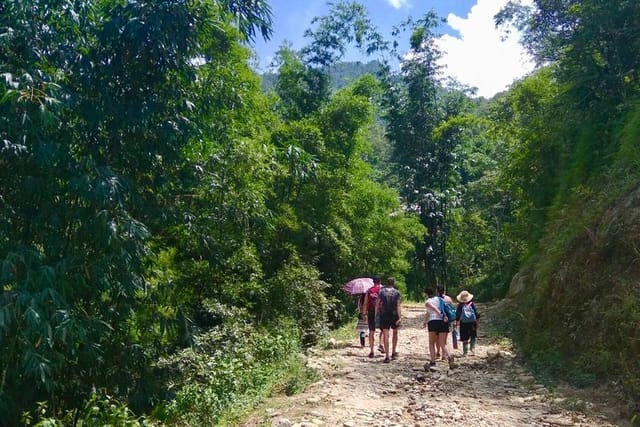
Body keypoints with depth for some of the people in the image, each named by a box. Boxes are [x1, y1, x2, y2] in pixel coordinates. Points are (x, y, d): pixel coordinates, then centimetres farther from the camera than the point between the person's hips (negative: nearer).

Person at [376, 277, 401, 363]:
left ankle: (387, 356, -6)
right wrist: (399, 317, -11)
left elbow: (377, 304, -2)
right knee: (395, 333, 21)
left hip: (384, 315, 0)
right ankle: (393, 352, 25)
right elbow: (398, 306, -9)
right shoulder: (397, 292, -2)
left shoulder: (381, 291, 0)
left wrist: (376, 315, 4)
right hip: (394, 315, 0)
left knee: (385, 335, -1)